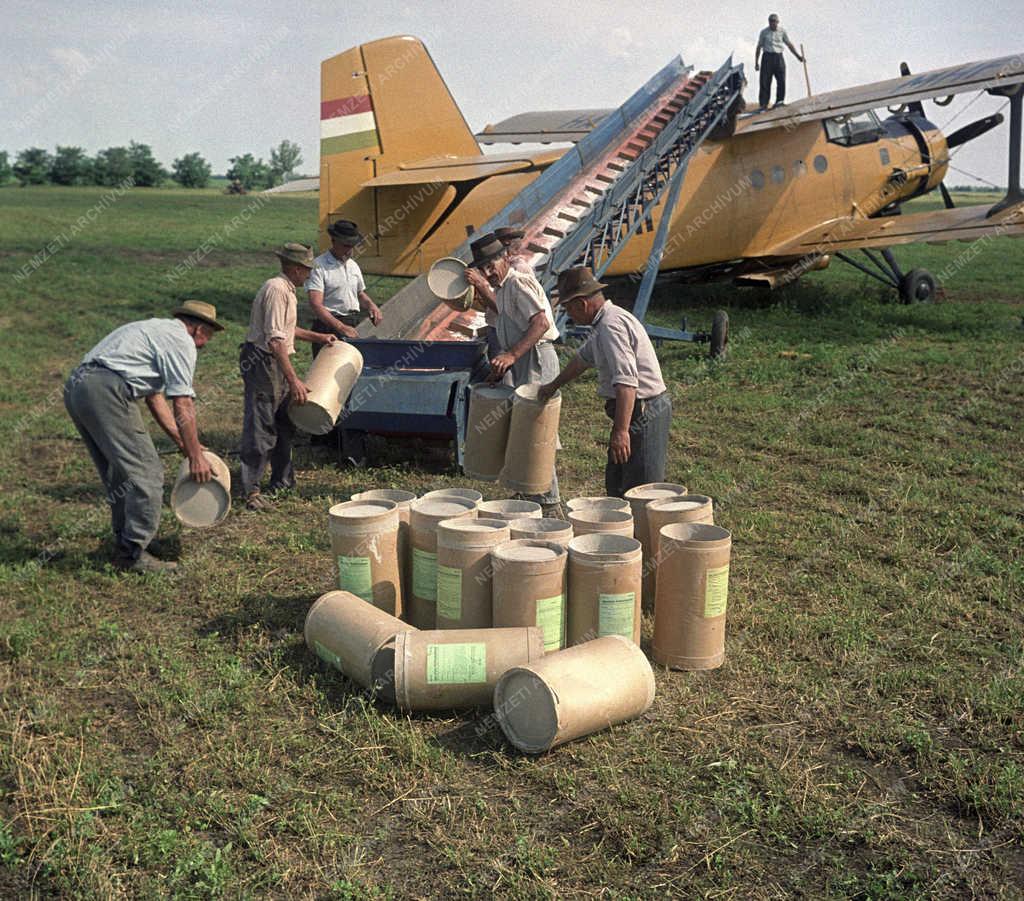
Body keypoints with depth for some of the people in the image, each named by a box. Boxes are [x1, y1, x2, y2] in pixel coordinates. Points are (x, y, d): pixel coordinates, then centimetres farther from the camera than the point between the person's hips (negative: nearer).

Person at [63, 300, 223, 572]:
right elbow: (183, 406, -3)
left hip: (74, 386, 10)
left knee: (117, 472, 20)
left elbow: (155, 398, 32)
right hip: (106, 390, -10)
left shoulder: (156, 330, 30)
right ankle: (133, 554, -2)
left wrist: (184, 444, 32)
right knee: (146, 472, -5)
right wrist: (195, 457, 4)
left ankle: (124, 542, 29)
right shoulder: (182, 340, 1)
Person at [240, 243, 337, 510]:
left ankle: (282, 480, 30)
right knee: (260, 428, -9)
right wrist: (294, 381, -28)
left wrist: (317, 337, 32)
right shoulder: (276, 290, -19)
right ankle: (250, 490, -5)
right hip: (262, 363, -11)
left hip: (276, 364, 11)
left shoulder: (286, 289, 14)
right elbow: (275, 339, -26)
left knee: (284, 424, 18)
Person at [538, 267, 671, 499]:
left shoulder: (611, 325, -20)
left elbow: (626, 382, -30)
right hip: (639, 411, 11)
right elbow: (584, 358, 32)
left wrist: (621, 431, -33)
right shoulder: (604, 323, 14)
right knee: (615, 486, 16)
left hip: (644, 412, -11)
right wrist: (554, 385, 44)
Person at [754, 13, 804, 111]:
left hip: (779, 58, 2)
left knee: (781, 80, -8)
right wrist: (756, 62, 4)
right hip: (767, 57, -2)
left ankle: (779, 101, 1)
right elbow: (759, 47, 9)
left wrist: (798, 56, 7)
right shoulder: (764, 32, 6)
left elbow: (789, 44, 12)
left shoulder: (782, 31, 9)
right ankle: (763, 105, -1)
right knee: (765, 82, -4)